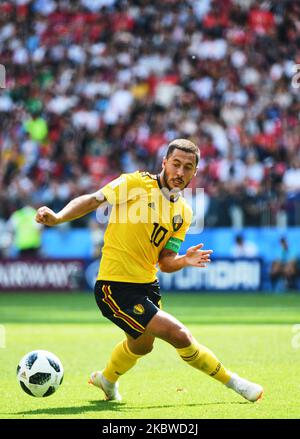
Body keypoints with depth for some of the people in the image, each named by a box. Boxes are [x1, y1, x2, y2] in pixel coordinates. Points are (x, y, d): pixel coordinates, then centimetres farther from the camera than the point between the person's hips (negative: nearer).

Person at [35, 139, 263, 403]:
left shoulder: (184, 213, 6)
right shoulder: (136, 183, -12)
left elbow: (164, 262, 3)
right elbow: (92, 201, -13)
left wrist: (185, 261, -18)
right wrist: (58, 218, -28)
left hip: (148, 286, 8)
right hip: (116, 288, -8)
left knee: (142, 345, 31)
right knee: (180, 335, -16)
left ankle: (107, 380, 60)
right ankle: (232, 381, 3)